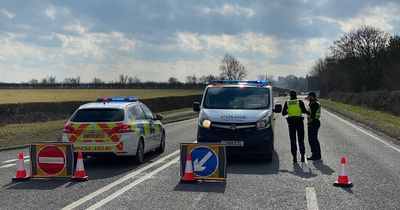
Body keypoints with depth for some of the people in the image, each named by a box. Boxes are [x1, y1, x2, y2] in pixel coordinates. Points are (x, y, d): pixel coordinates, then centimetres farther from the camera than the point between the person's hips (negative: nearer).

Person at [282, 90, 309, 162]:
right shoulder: (300, 102, -3)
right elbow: (304, 111, -8)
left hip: (291, 122, 1)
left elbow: (283, 113, 4)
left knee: (293, 140, 6)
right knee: (301, 139, 5)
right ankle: (302, 156, 0)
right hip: (299, 121, -1)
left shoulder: (287, 103, 3)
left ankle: (294, 157, 2)